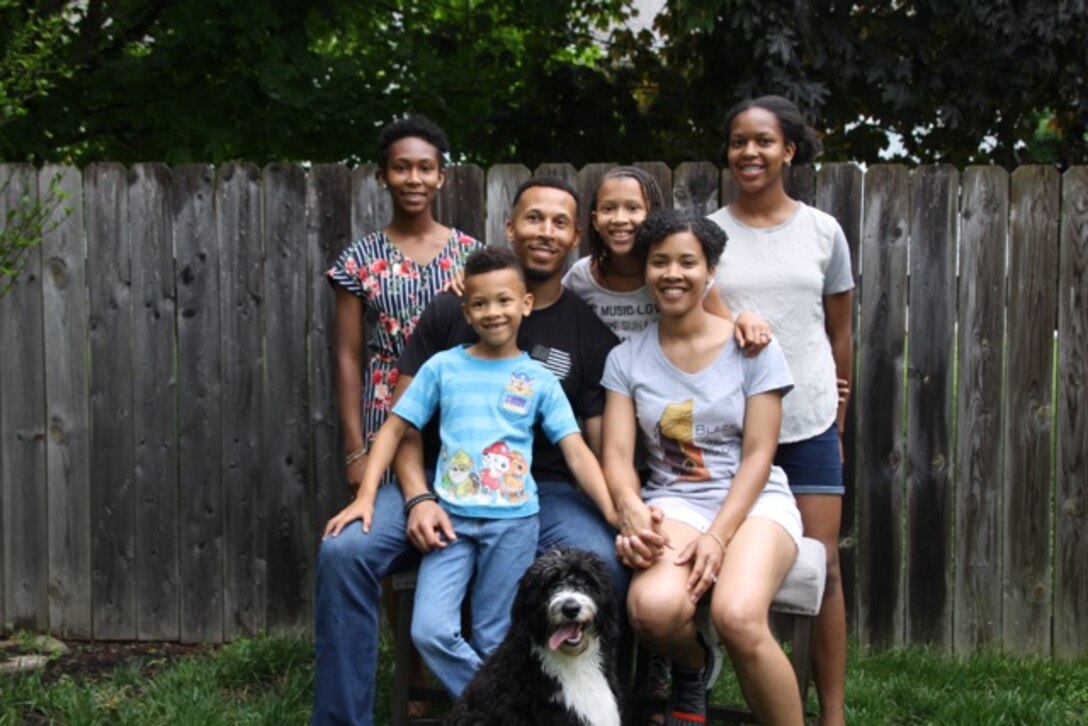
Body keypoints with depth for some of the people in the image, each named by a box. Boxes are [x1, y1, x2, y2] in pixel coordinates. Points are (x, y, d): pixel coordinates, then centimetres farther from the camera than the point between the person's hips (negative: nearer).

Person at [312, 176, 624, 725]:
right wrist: (417, 497, -15)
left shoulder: (591, 334, 6)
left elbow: (606, 447, 2)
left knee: (607, 569, -31)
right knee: (343, 551, -25)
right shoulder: (450, 310, 5)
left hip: (542, 492, 0)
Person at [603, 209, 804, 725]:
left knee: (738, 615, -35)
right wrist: (631, 510, -24)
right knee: (652, 608, -33)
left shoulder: (750, 347, 1)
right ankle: (694, 666, 6)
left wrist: (717, 536, -17)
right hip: (673, 504, 2)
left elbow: (757, 456, -3)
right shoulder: (627, 358, 7)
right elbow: (617, 455, -1)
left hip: (753, 502, -1)